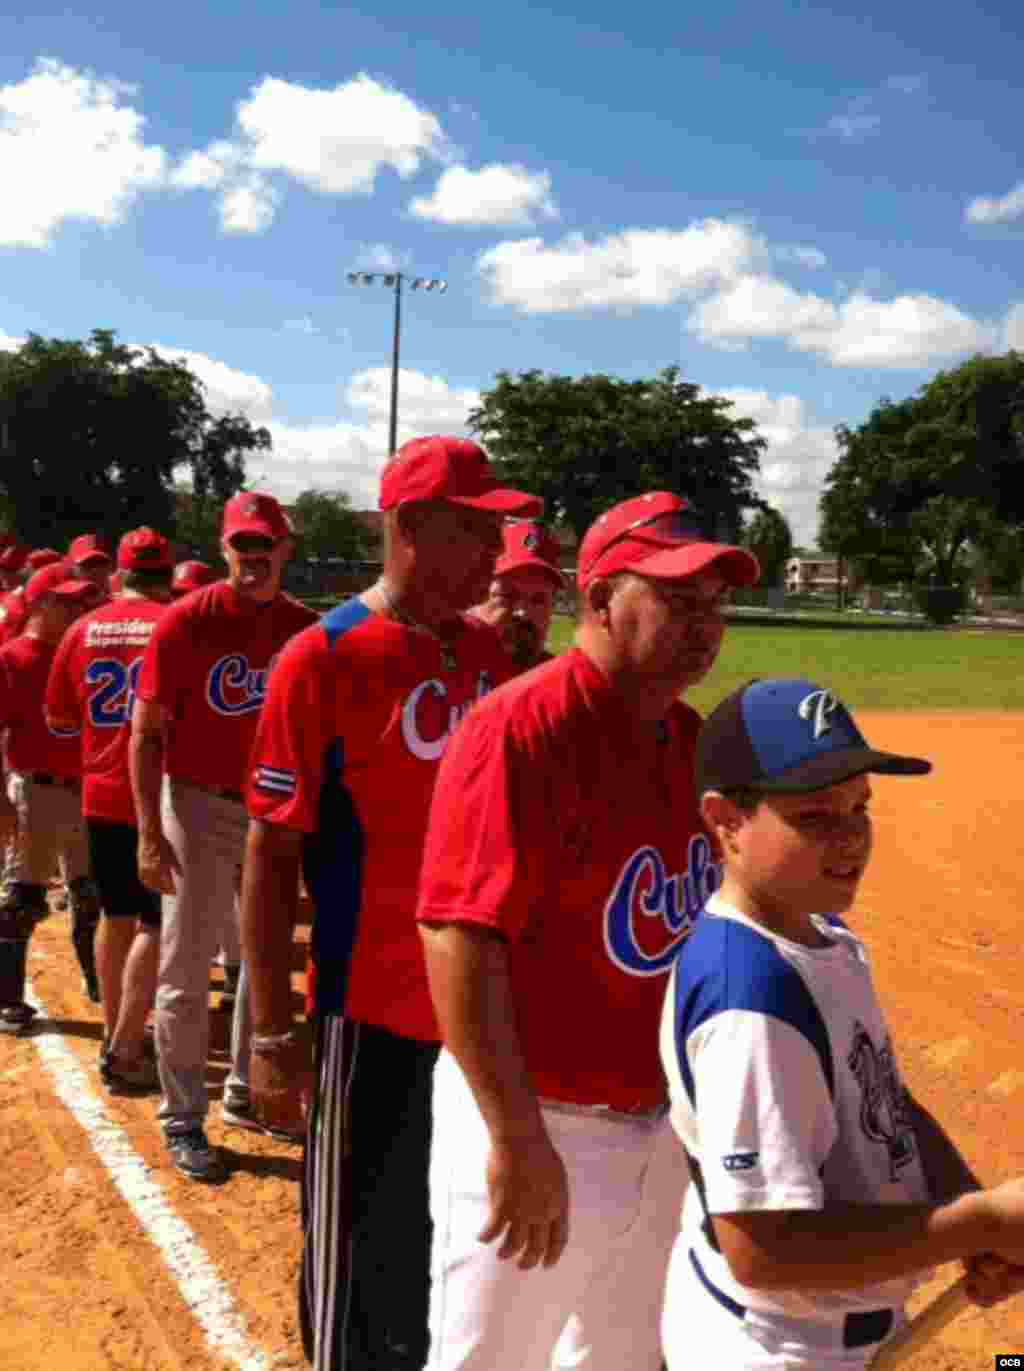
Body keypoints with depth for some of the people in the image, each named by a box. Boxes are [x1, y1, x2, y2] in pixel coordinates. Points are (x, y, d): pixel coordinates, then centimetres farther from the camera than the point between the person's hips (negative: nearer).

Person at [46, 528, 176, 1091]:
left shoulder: (83, 629, 5)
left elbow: (57, 717, 12)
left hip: (101, 795, 5)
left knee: (117, 915, 18)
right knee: (156, 922, 3)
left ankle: (114, 1036, 28)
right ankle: (125, 1053, 2)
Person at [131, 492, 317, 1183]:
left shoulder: (307, 628, 0)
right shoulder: (187, 621, -11)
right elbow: (147, 732, -9)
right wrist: (150, 833, -14)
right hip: (200, 807, -4)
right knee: (187, 972, 4)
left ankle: (246, 1094, 34)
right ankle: (183, 1119, 18)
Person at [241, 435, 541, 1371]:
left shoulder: (493, 653, 5)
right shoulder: (324, 658, -13)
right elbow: (271, 854, -13)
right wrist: (272, 1032, -13)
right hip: (376, 1014, -6)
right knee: (362, 1268, 9)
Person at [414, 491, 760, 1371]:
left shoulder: (694, 739, 4)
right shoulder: (521, 729, -20)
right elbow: (460, 939, -25)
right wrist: (519, 1142, -24)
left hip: (664, 1131, 8)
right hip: (537, 1127, -7)